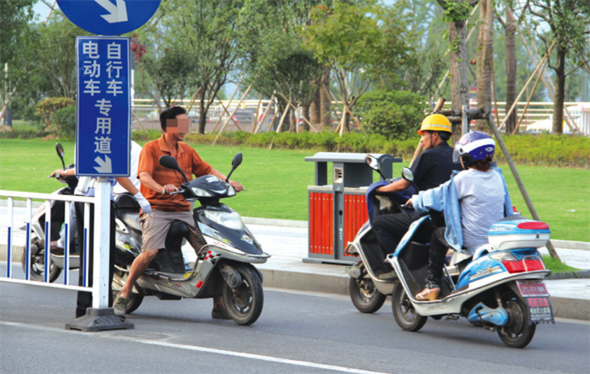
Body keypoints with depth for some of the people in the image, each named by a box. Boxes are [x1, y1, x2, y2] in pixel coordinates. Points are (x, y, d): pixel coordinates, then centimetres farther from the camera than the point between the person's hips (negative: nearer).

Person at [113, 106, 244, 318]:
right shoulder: (151, 149, -3)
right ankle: (124, 294, -7)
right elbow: (144, 176, -17)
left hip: (183, 210, 5)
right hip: (156, 209, -5)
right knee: (150, 251, -26)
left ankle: (219, 305, 1)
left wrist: (227, 182, 1)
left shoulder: (186, 151, 16)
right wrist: (161, 188, -37)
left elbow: (206, 170, 19)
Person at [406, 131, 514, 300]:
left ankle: (432, 285, 16)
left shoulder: (464, 179, -13)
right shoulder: (497, 177, 5)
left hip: (473, 245, -6)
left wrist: (416, 200, 16)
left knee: (438, 235, 19)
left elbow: (437, 196, -5)